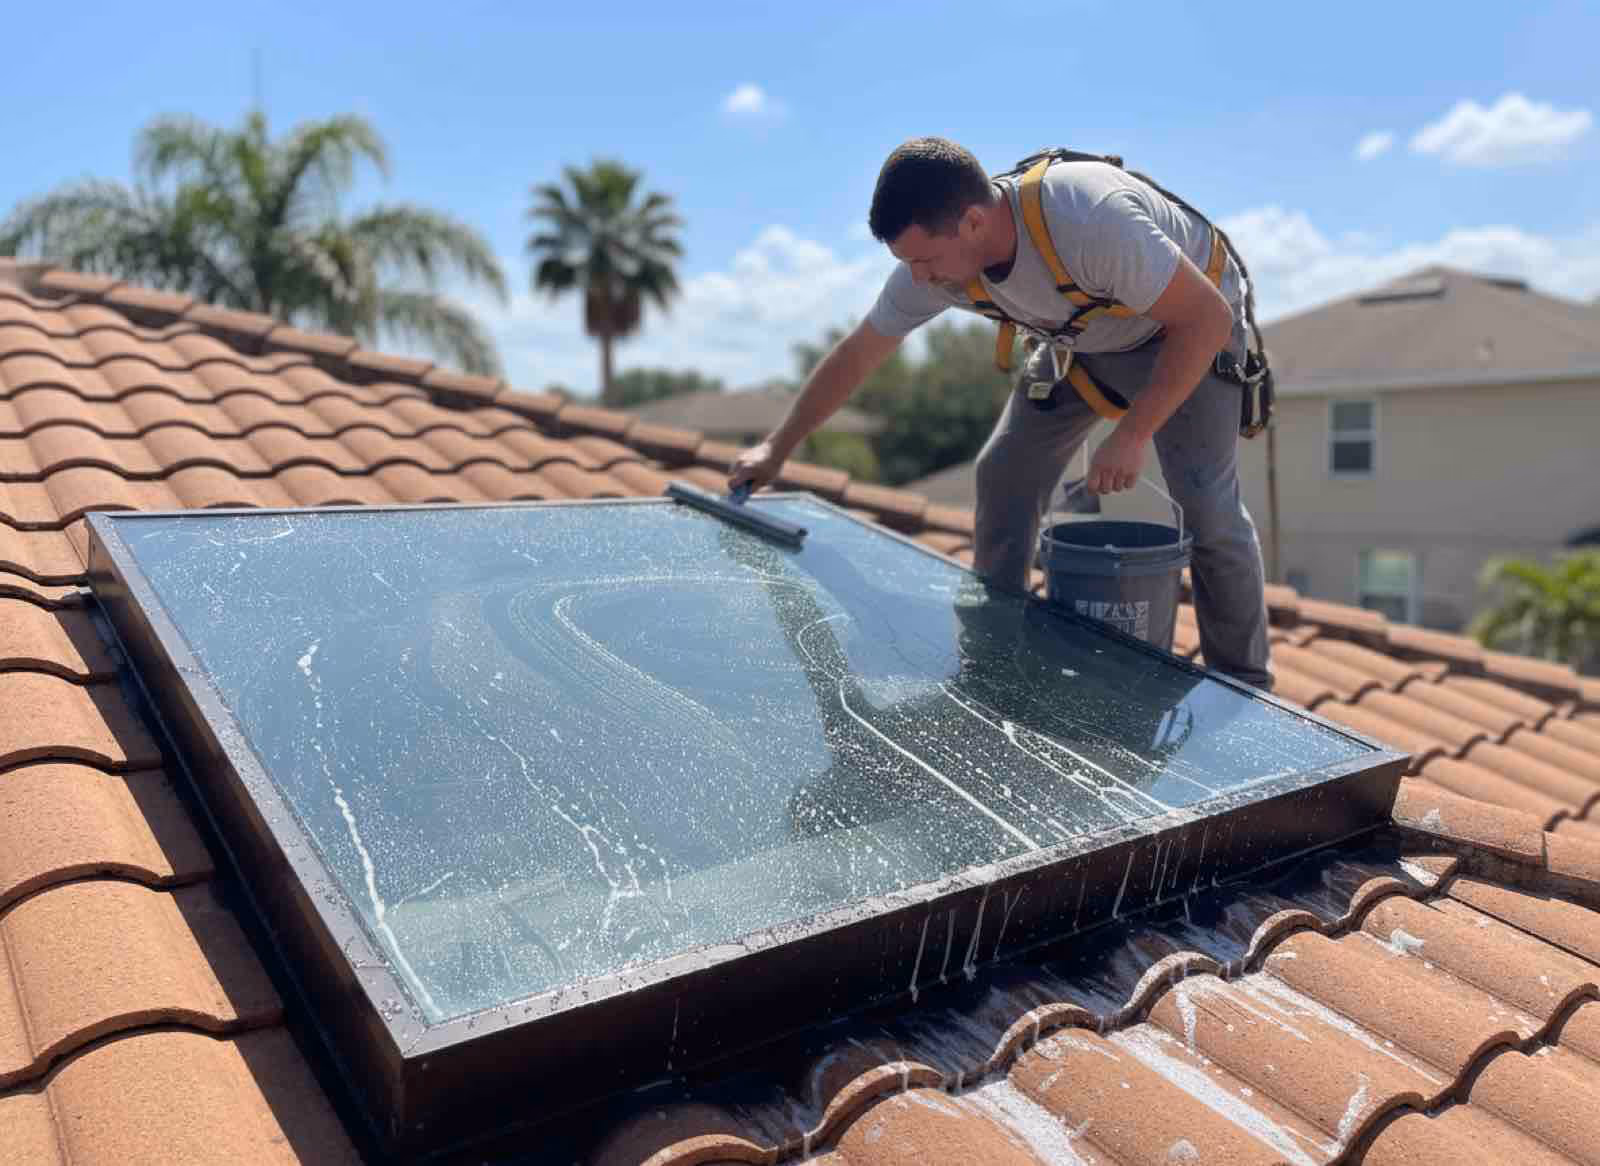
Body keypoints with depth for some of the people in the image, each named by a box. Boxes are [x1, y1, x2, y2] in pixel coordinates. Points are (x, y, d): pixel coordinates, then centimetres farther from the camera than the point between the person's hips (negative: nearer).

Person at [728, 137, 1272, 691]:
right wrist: (777, 448, -4)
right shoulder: (937, 254, -21)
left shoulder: (1090, 221, -41)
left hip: (1188, 327, -5)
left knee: (1206, 504, -17)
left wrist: (1133, 434, -35)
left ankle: (1244, 688, 2)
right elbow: (856, 356, -8)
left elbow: (1208, 317, -32)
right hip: (1078, 341, 6)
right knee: (1002, 476, -3)